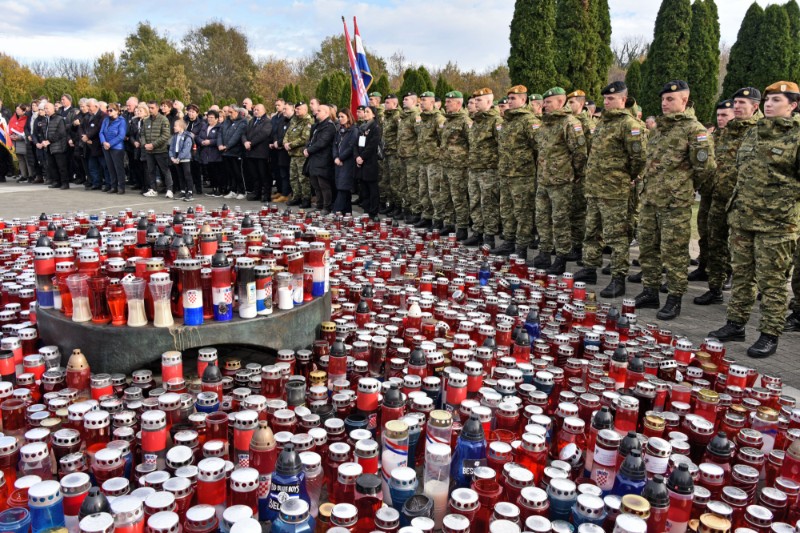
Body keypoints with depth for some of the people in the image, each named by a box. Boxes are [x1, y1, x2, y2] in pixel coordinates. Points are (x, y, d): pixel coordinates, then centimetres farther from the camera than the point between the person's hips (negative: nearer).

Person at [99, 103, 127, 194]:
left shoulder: (121, 121, -7)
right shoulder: (106, 120, 11)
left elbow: (121, 136, -14)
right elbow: (101, 132, 7)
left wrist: (110, 144, -16)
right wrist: (104, 142, -12)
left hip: (117, 148, -6)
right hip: (106, 148, 6)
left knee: (119, 168, -3)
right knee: (110, 168, 9)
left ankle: (121, 187, 2)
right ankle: (113, 187, 16)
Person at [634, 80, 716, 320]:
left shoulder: (694, 129, -10)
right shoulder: (661, 127, 15)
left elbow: (706, 166, -10)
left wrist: (685, 187, 2)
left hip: (675, 202, -8)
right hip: (650, 199, 8)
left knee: (673, 252, -1)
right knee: (647, 247, 13)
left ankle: (674, 300, 10)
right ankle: (650, 293, 25)